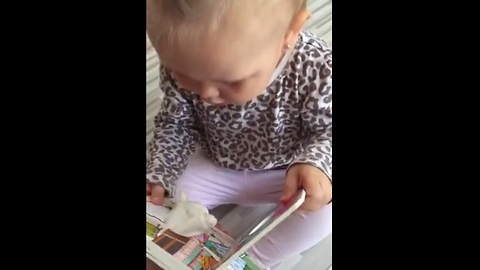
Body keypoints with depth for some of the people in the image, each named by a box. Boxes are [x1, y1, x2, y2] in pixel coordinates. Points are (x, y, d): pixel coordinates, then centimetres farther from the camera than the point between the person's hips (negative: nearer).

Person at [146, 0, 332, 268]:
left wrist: (315, 163, -41)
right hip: (214, 168, 3)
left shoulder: (316, 69, -34)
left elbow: (326, 132, -20)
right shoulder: (182, 66, -24)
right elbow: (174, 126, -7)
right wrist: (158, 175, -20)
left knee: (324, 209, -23)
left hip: (287, 172, -2)